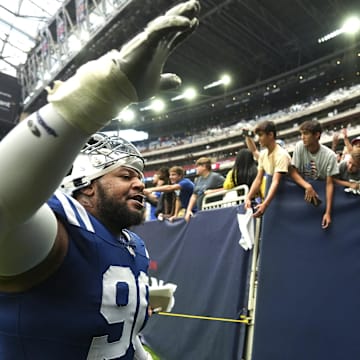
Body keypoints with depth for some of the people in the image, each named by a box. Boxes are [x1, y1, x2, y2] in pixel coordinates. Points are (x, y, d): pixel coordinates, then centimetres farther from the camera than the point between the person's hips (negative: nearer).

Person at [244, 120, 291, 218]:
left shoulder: (281, 155, -23)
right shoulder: (263, 154, 1)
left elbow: (276, 182, -33)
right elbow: (258, 179, -1)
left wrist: (265, 204, -45)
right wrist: (248, 198, -16)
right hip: (271, 196, 7)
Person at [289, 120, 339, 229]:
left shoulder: (329, 155, -18)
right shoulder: (300, 146, -14)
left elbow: (329, 184, -16)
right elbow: (293, 172, -14)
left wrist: (328, 212, -22)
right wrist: (307, 186, -32)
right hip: (301, 189, 1)